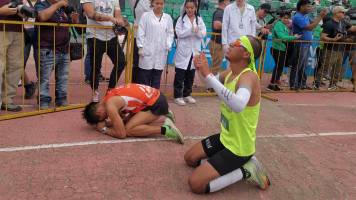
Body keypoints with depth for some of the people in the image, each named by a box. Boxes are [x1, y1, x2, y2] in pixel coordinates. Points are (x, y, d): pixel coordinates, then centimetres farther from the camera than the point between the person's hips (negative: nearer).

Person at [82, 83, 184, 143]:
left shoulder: (110, 105, -17)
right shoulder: (110, 95, 10)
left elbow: (121, 134, -15)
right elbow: (121, 119, 21)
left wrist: (104, 129, -2)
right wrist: (108, 123, 7)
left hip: (156, 104, -10)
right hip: (155, 96, 10)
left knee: (128, 130, -13)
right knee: (133, 121, 25)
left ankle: (166, 129, -14)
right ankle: (165, 114, 28)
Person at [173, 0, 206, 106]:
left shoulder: (199, 20, 7)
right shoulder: (181, 19, 0)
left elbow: (203, 34, 0)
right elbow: (179, 33, -11)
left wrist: (197, 31, -21)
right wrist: (191, 30, -22)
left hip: (194, 51, 3)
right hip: (183, 51, -3)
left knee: (190, 75, 12)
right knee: (180, 75, 0)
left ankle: (187, 94, 24)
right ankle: (178, 96, 9)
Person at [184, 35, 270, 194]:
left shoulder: (249, 77, -29)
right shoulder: (231, 71, -2)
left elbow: (238, 105, -50)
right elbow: (211, 83, 16)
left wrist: (208, 75, -46)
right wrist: (201, 70, -7)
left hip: (239, 148, -8)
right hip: (225, 138, 9)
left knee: (195, 184, -13)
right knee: (190, 158, 21)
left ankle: (245, 171, -1)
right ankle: (231, 166, 19)